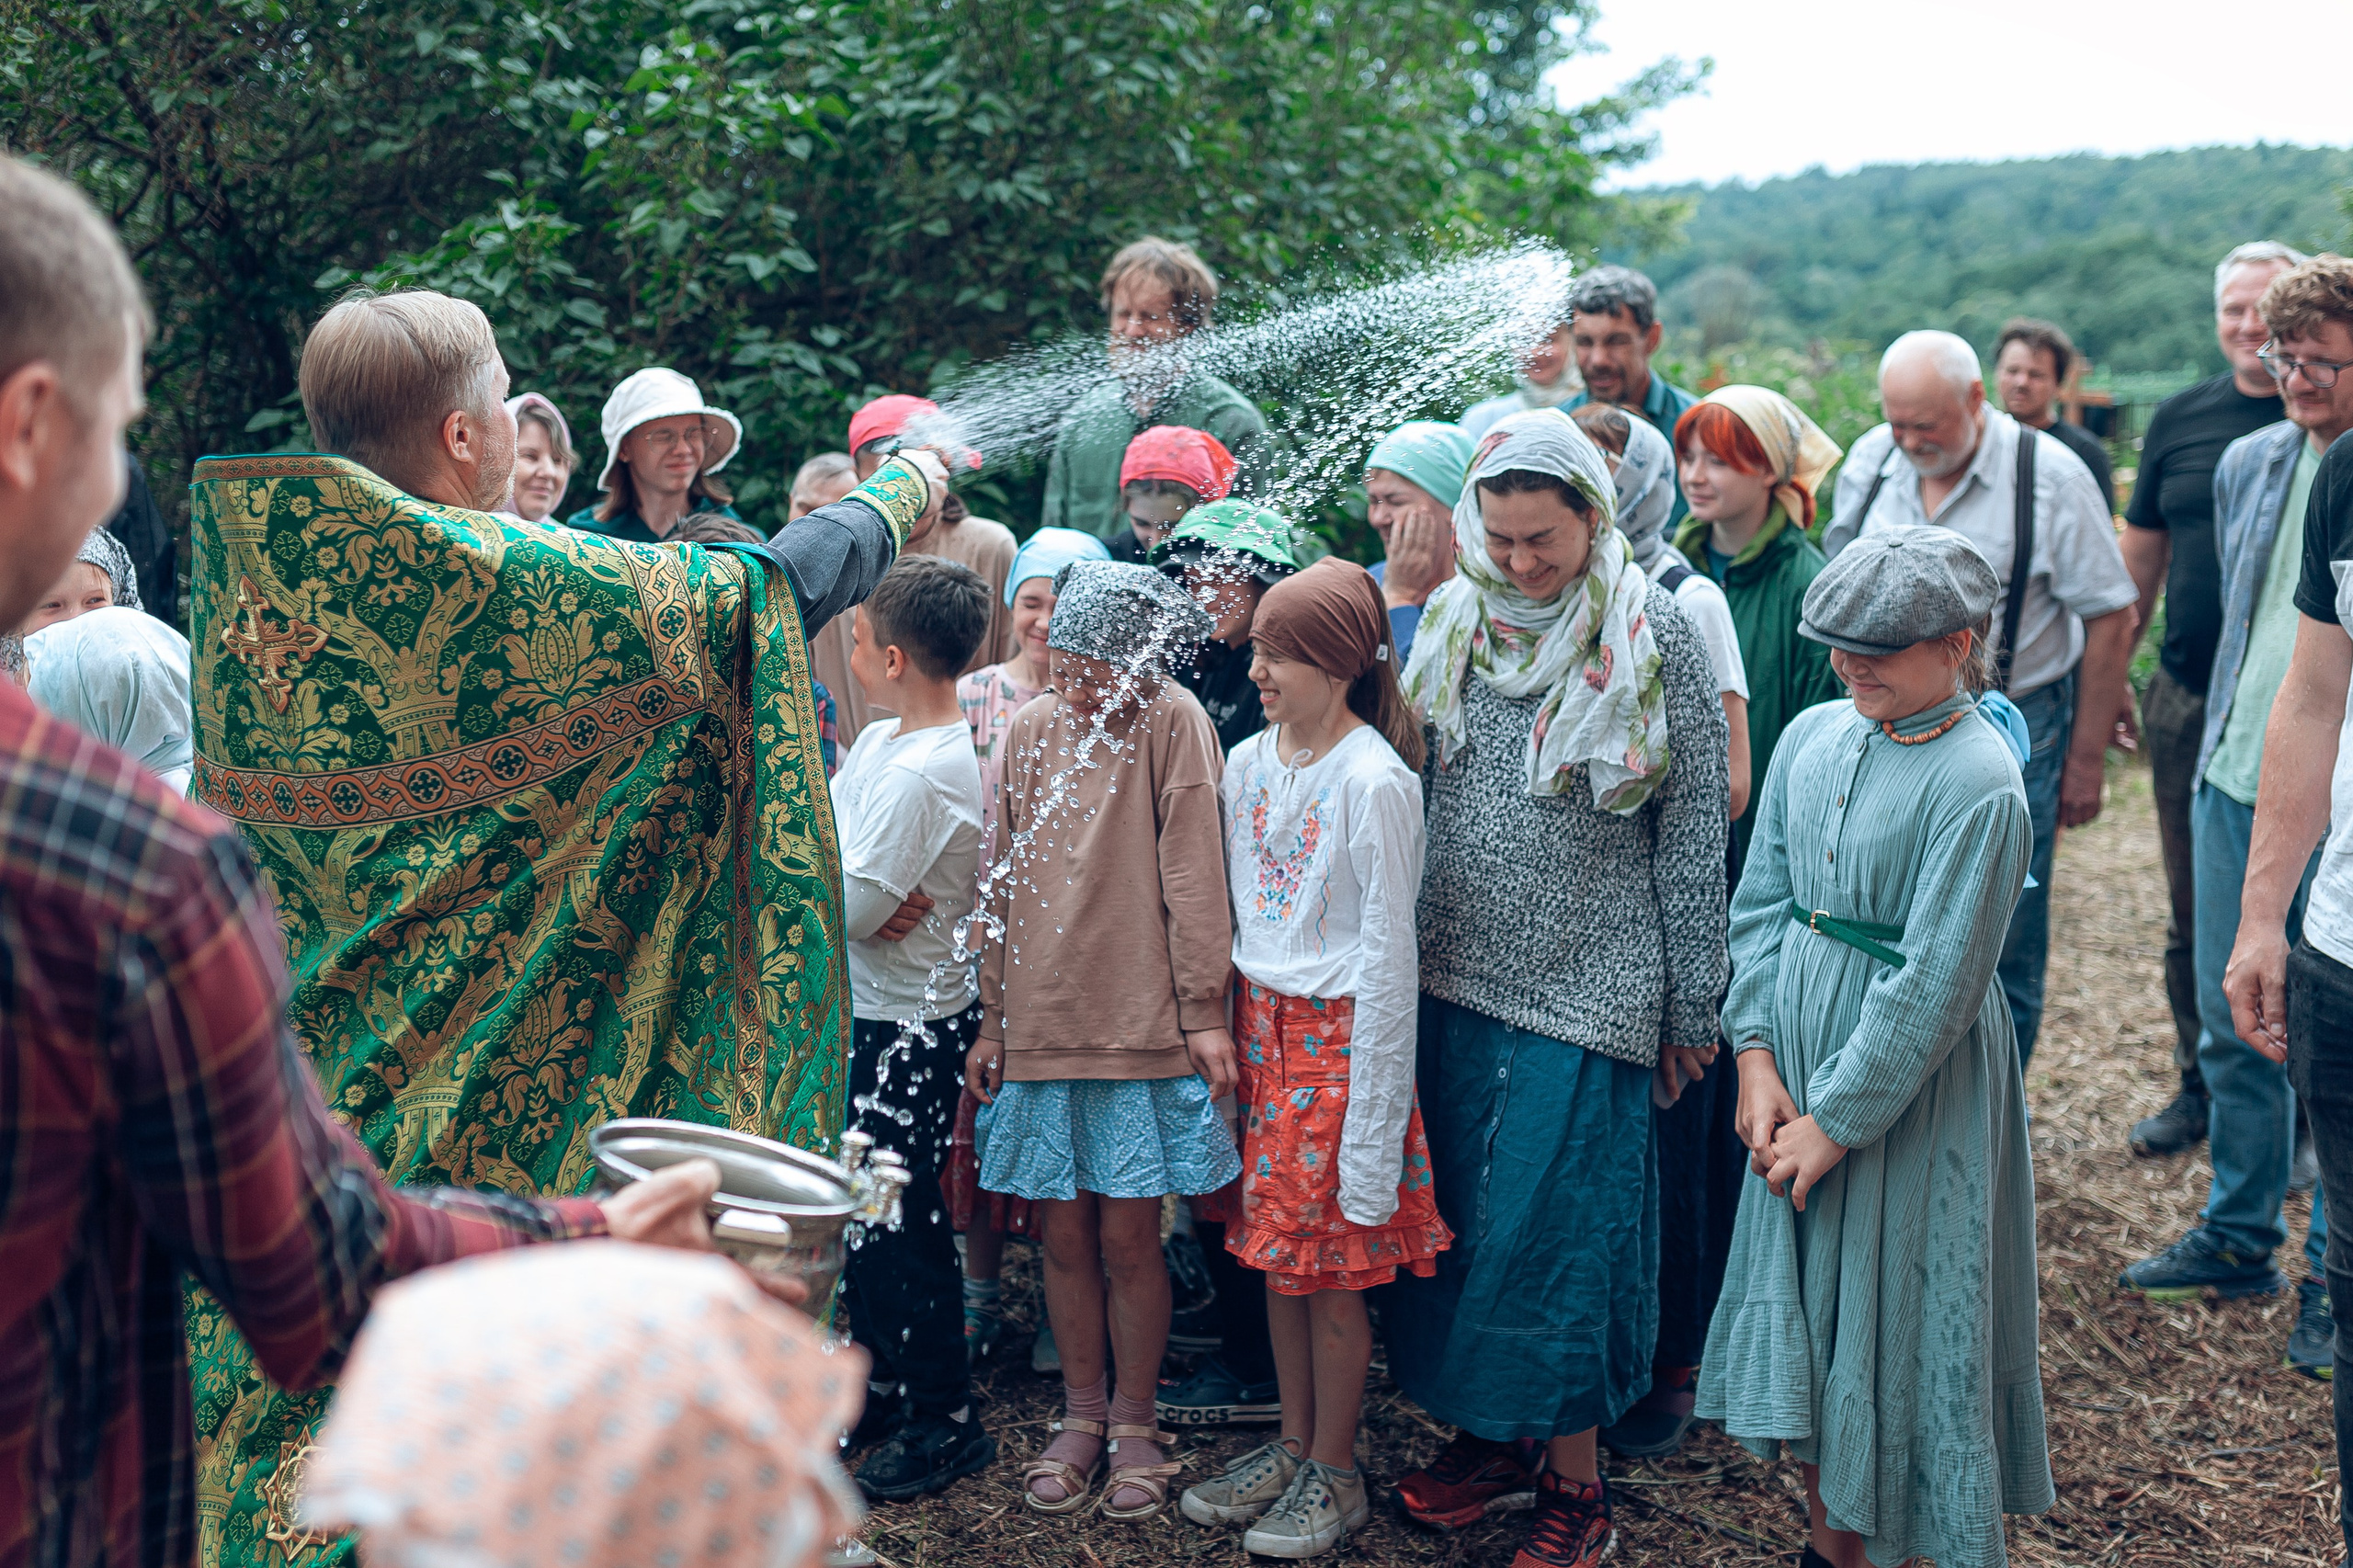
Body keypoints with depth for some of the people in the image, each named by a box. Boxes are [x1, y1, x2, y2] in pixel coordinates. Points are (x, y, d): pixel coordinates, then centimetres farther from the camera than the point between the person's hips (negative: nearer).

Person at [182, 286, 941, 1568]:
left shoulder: (243, 566, 1)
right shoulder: (502, 581, -17)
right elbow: (779, 583, -9)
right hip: (474, 1085, -6)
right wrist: (908, 486, 10)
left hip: (284, 1071, 6)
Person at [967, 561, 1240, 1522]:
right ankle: (1082, 1416, 26)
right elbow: (1003, 885, 10)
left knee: (1128, 1235, 2)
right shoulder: (1028, 731, 6)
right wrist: (991, 1020, 9)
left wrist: (1204, 1011, -8)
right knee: (1066, 1233, 9)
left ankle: (1134, 1423, 20)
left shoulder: (1172, 723, -5)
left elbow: (1192, 877, -5)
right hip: (1041, 1023, 3)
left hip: (1142, 1026, -3)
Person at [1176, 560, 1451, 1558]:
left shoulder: (1376, 781, -15)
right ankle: (1293, 1446, 30)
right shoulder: (1248, 764, 5)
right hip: (1258, 1026, 7)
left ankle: (1334, 1475, 19)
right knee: (1272, 1252, 14)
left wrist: (1371, 1112, -13)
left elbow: (1386, 956, -13)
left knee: (1332, 1266, 3)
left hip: (1339, 1035, -6)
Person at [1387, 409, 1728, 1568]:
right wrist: (1402, 947, 13)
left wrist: (1691, 1005, -3)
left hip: (1586, 992, -5)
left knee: (1557, 1229, -1)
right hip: (1453, 979, 5)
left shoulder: (1654, 635, -8)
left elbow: (1693, 828, -5)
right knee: (1455, 1213, 12)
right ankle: (1487, 1437, 29)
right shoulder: (1452, 622, 5)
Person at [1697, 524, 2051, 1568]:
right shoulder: (1813, 737, 1)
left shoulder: (1979, 783, -18)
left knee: (1893, 1314, 5)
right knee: (1803, 1289, 15)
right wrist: (1756, 1056, -5)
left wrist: (1838, 1118, -16)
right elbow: (1759, 903, 4)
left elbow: (1936, 983, -18)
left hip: (1911, 1083, -6)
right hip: (1795, 1051, 6)